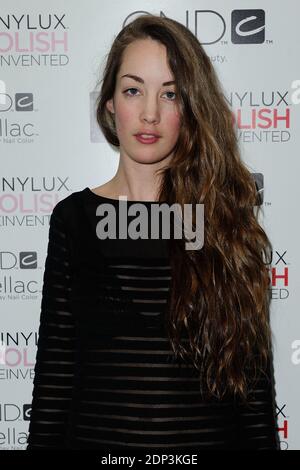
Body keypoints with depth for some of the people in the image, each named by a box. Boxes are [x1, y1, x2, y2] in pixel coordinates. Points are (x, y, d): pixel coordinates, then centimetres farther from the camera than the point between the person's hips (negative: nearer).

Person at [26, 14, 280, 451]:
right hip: (94, 435, 1)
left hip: (210, 436, 0)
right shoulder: (74, 217, -2)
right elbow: (55, 367, 0)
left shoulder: (226, 215, -4)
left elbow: (253, 370, -2)